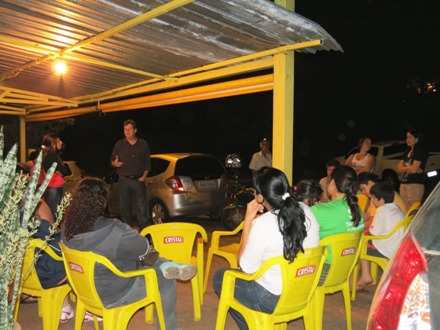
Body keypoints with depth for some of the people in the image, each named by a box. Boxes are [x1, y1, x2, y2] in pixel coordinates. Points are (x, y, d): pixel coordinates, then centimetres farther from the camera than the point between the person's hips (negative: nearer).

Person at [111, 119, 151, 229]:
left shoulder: (144, 144, 9)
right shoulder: (119, 145, 10)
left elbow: (148, 162, 9)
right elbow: (112, 161, 12)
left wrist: (144, 176, -3)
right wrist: (115, 163, -12)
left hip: (138, 180, -1)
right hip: (124, 180, 1)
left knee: (142, 208, -4)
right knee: (125, 207, 5)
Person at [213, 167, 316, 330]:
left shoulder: (262, 225, -26)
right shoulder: (305, 212, -7)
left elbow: (246, 268, -12)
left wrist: (248, 219, -14)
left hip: (274, 299, -7)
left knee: (220, 276, 15)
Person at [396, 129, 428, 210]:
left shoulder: (420, 151, -4)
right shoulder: (407, 152, 19)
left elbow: (414, 169, -15)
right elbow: (399, 169, 11)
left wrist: (404, 168, 4)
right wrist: (409, 168, -6)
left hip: (415, 184, -8)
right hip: (403, 184, 8)